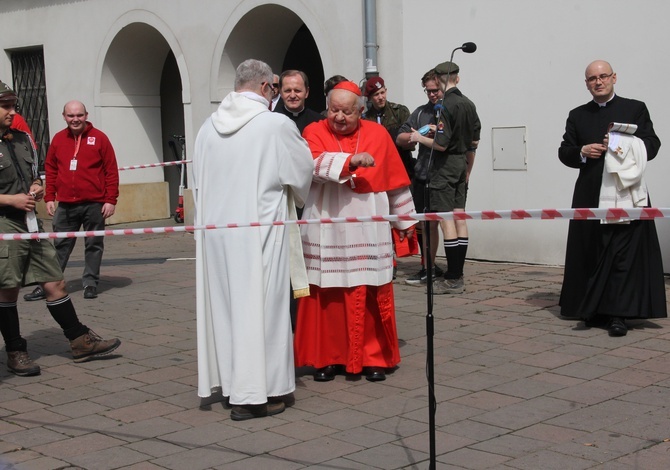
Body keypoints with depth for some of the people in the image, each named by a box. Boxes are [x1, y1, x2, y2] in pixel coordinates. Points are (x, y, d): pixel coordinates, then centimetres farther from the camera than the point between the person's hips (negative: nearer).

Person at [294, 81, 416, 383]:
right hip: (326, 234, -1)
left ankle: (373, 357, 14)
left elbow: (396, 184, 11)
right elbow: (314, 164, -19)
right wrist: (351, 161, -30)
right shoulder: (314, 133, 2)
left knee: (369, 298, 2)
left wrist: (405, 224, 14)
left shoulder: (378, 135, 5)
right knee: (328, 298, 2)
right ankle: (328, 357, 14)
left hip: (367, 234, 1)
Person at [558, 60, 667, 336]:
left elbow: (652, 146, 1)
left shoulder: (636, 109, 8)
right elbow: (564, 152, 12)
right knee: (592, 256, 5)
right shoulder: (577, 116, 16)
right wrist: (582, 152, -9)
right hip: (590, 196, 3)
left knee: (624, 255, -7)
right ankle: (594, 310, 15)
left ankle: (617, 314, -7)